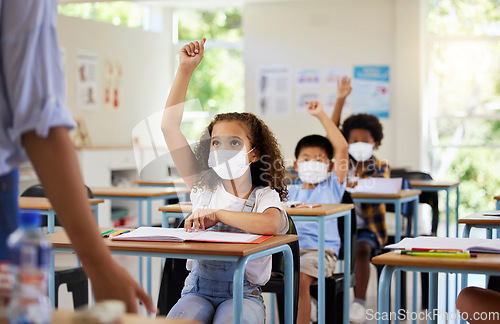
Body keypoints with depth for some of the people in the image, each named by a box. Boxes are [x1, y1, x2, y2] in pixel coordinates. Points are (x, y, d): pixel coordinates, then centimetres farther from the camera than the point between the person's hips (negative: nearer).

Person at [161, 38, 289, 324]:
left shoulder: (265, 196, 0)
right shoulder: (205, 187, 8)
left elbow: (271, 225, -27)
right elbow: (170, 126, 3)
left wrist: (216, 214, -18)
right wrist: (185, 70, -1)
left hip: (243, 292, -2)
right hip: (197, 289, 2)